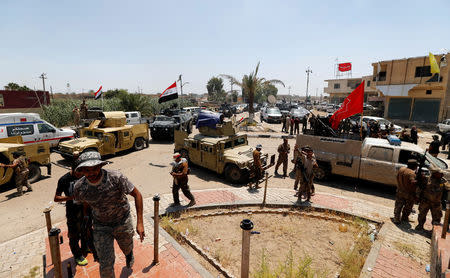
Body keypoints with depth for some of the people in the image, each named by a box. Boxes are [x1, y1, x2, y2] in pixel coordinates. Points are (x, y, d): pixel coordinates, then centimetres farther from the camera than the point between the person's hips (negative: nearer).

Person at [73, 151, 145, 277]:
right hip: (101, 226, 1)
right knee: (106, 264, 1)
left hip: (123, 222, 0)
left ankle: (129, 255, 64)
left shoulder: (116, 177, -29)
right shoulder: (79, 187, -19)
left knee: (126, 247, 27)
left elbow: (137, 194, -21)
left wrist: (140, 222, -23)